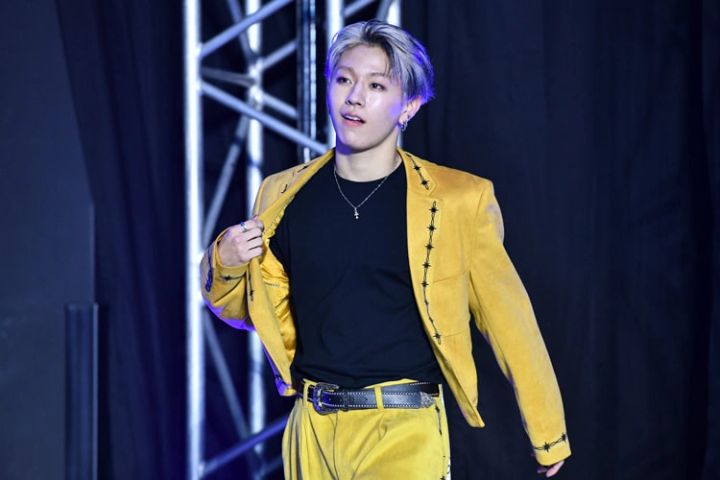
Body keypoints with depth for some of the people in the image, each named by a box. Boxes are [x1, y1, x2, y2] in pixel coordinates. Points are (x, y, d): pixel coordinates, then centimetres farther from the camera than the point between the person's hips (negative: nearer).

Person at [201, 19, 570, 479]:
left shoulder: (457, 200, -5)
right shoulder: (283, 196, 6)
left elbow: (508, 321, 1)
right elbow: (251, 311, 18)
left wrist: (548, 435, 7)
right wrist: (226, 266, -4)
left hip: (403, 428, -4)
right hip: (311, 427, 4)